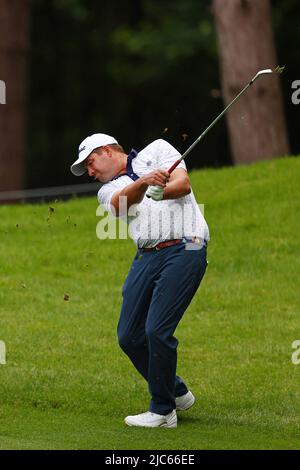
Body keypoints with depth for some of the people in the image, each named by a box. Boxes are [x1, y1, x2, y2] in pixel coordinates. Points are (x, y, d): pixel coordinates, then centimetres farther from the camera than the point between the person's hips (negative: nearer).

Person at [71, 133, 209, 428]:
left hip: (183, 250, -6)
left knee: (157, 330, -15)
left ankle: (163, 411, -5)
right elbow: (120, 203, -6)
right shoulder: (108, 190, 19)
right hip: (146, 258, 6)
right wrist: (143, 182, -28)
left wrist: (160, 192, -26)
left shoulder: (157, 150, 12)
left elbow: (183, 184, -4)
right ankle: (177, 393, 25)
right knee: (129, 337, 4)